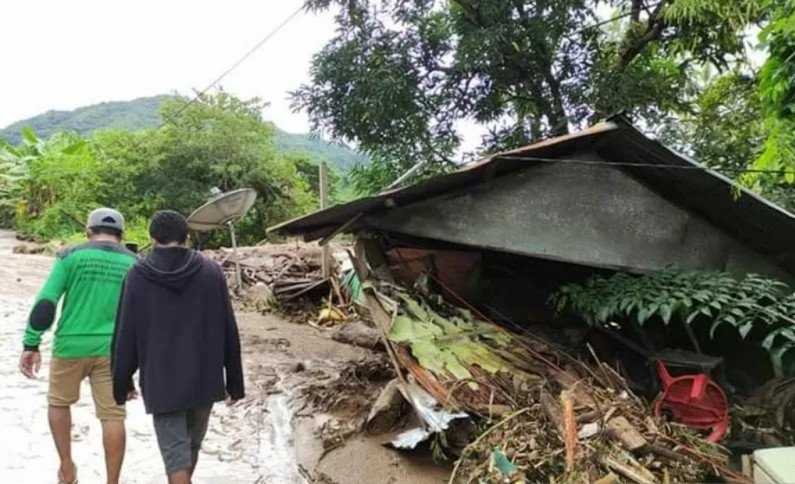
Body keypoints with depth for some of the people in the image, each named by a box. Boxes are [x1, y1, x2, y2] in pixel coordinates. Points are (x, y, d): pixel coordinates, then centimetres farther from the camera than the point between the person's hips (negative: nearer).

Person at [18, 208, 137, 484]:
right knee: (112, 416, 5)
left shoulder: (71, 256, -1)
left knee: (59, 402, 23)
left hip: (72, 346, 0)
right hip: (112, 350, 1)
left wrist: (31, 345, -3)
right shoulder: (134, 265, 4)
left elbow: (45, 303, -9)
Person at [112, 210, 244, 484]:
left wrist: (121, 384, 10)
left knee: (176, 456, 4)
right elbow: (229, 333, -2)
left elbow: (125, 337, -2)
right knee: (192, 445, 22)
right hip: (204, 379, 2)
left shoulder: (137, 276, -5)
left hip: (161, 383, -2)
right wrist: (235, 383, 6)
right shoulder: (211, 272, -2)